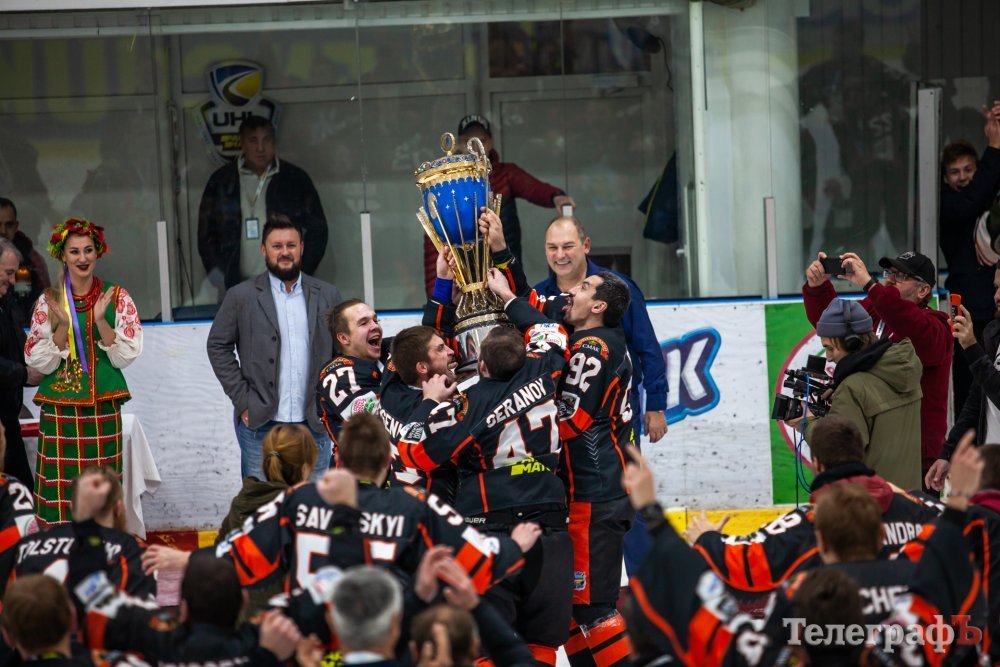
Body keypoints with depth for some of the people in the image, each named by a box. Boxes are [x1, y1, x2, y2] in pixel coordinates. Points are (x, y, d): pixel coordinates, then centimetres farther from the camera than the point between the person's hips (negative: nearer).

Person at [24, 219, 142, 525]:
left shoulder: (116, 298, 4)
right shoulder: (48, 301, 4)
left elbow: (125, 357, -1)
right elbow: (38, 362, 0)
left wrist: (100, 320, -15)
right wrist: (64, 326, -14)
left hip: (103, 408, 0)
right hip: (59, 410, 0)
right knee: (61, 492, -5)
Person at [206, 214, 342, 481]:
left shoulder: (327, 296, 8)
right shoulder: (241, 296, 2)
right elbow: (218, 347, 4)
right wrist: (242, 400, -3)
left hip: (314, 425, 2)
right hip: (261, 426, -2)